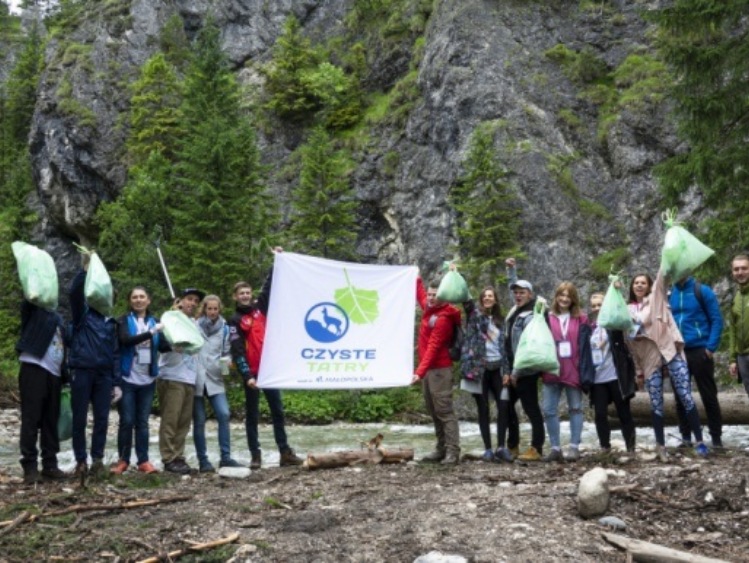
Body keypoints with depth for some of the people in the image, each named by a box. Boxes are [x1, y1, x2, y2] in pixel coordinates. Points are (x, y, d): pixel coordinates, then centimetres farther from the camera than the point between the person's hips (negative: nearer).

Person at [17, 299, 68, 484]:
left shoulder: (57, 318, 20)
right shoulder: (34, 309, 6)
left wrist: (65, 377, 17)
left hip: (53, 374, 6)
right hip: (33, 370, -6)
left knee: (51, 420, 7)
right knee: (31, 419, -5)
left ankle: (49, 464, 13)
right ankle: (30, 467, -2)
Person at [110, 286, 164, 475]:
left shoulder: (154, 321, 10)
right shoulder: (124, 320, 0)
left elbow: (161, 345, -2)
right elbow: (126, 340, -19)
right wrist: (151, 332, -29)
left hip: (148, 379, 3)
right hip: (127, 378, -3)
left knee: (142, 421, 6)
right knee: (127, 420, -1)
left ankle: (143, 460, 9)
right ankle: (123, 459, 11)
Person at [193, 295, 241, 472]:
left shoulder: (224, 328, 11)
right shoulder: (195, 326, 5)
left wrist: (225, 361, -2)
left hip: (214, 378, 2)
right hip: (196, 378, -2)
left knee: (224, 414, -12)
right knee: (199, 420, 0)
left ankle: (225, 457, -5)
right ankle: (203, 460, 7)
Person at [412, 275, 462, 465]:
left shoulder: (443, 319, -16)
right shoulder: (430, 309, 10)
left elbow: (433, 348, -23)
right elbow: (420, 294, 35)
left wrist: (419, 372, -29)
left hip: (439, 370, -9)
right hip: (429, 369, 9)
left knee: (444, 411, -10)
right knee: (434, 412, 10)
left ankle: (453, 452, -10)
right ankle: (441, 450, 14)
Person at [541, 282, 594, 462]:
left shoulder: (581, 319, 3)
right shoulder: (548, 318, 6)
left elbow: (584, 347, 0)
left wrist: (585, 373, -6)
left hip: (573, 371, -1)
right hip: (551, 371, 2)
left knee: (575, 409, 6)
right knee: (549, 410, 1)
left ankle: (574, 447, 12)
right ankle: (555, 448, 9)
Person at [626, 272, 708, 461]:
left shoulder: (656, 299, 8)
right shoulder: (628, 311, 13)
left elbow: (661, 279, -9)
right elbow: (631, 341, 14)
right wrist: (638, 369, 12)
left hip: (670, 351, -2)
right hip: (649, 359, 3)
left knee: (686, 397, -7)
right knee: (656, 405, 2)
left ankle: (699, 441, 0)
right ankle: (661, 446, 12)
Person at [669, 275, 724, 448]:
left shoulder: (702, 291, -3)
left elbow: (717, 320, -4)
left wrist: (711, 347, -13)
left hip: (700, 351, -4)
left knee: (709, 396, 2)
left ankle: (716, 437, 11)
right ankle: (686, 437, 17)